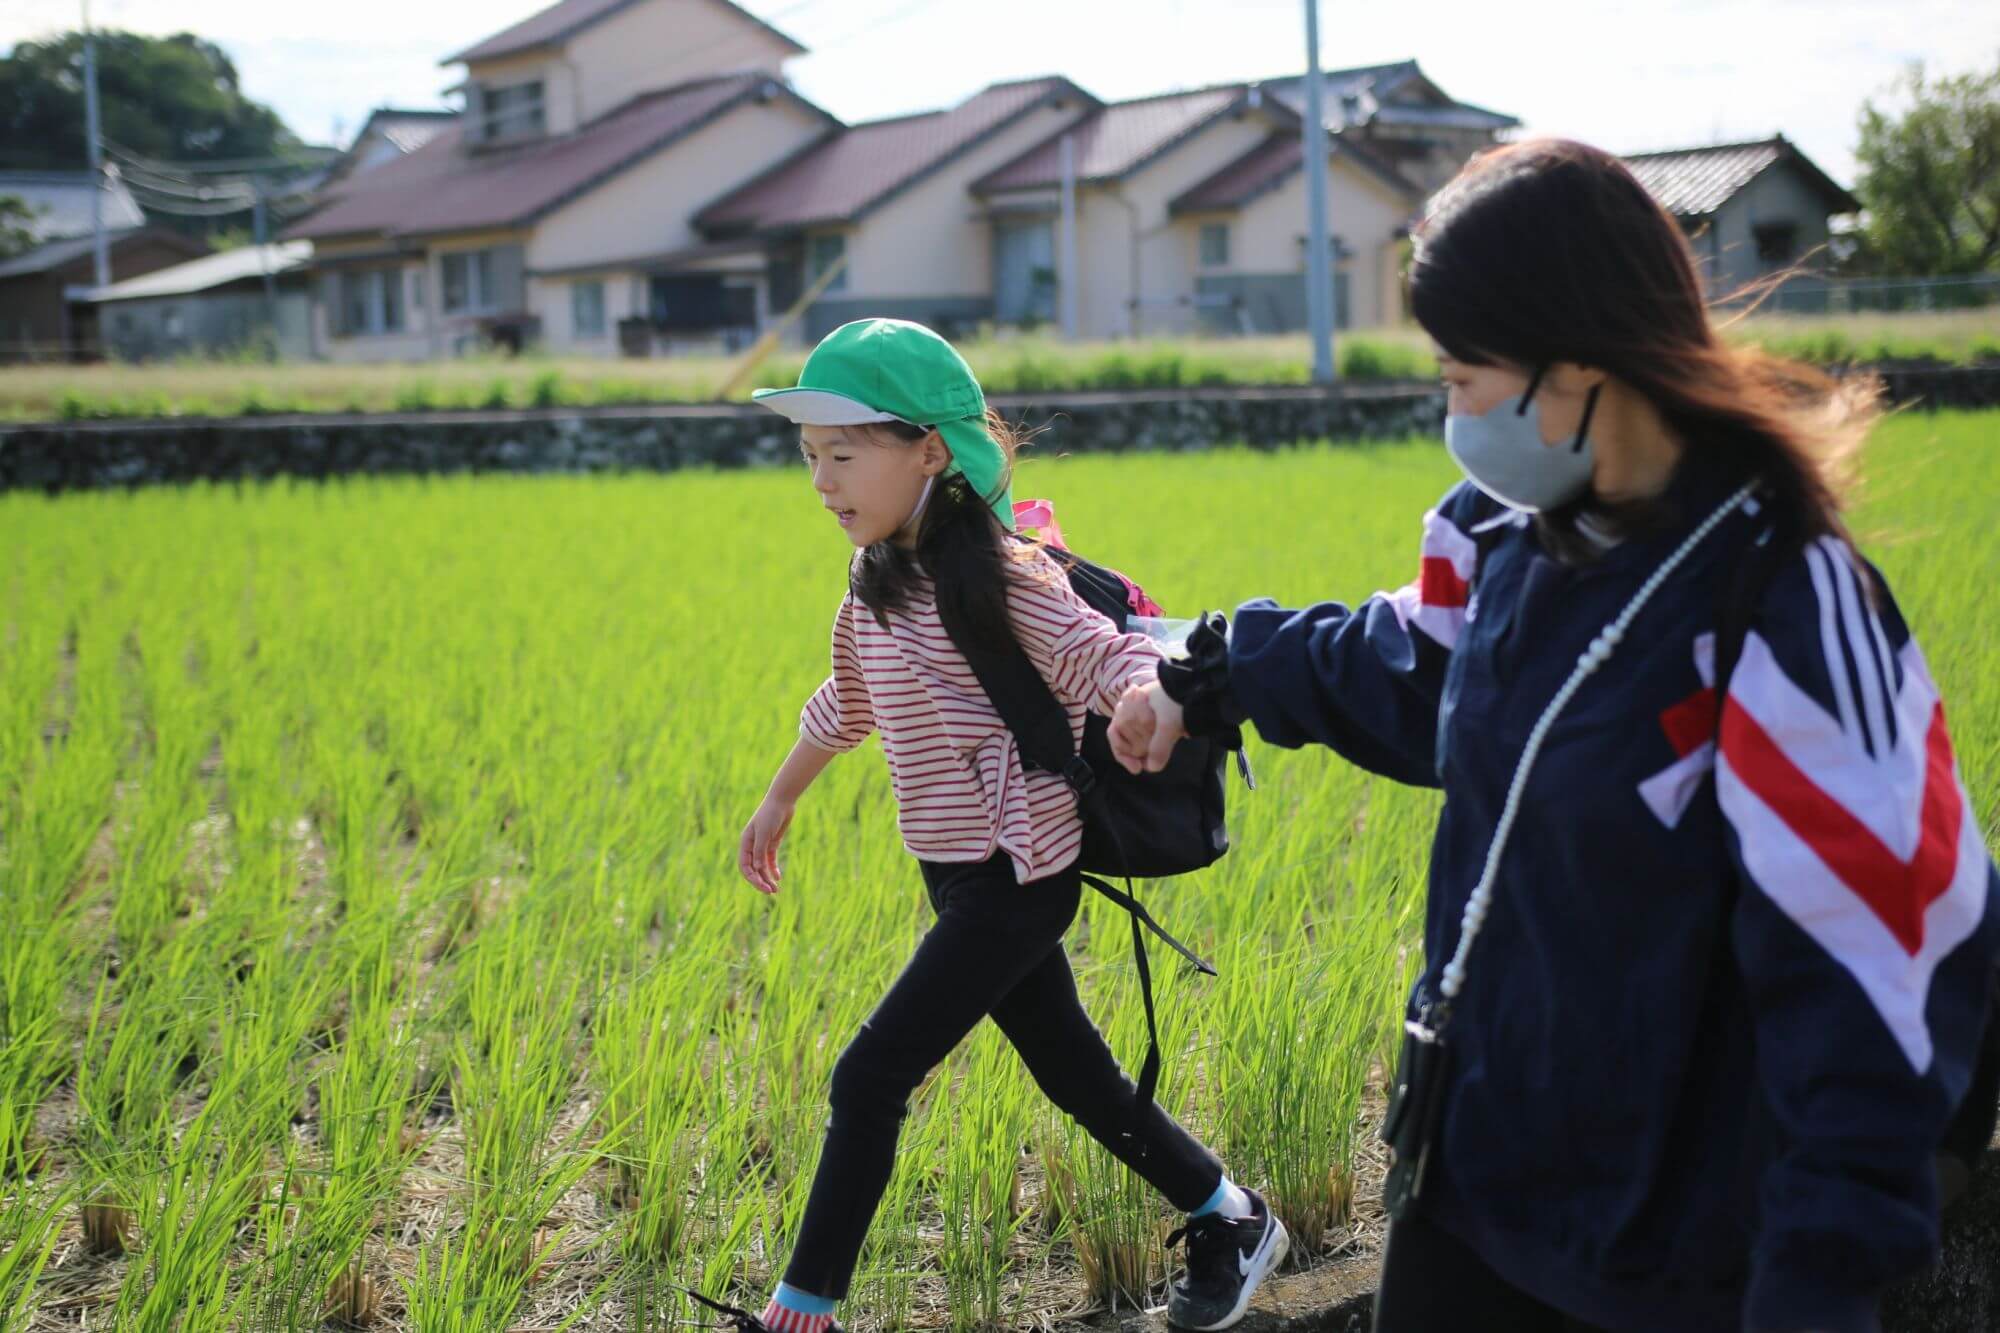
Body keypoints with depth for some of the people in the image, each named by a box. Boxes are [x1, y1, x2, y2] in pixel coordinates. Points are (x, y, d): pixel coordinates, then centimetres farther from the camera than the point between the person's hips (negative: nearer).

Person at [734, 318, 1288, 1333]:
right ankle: (1231, 1221, 34)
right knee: (1075, 1075, 16)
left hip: (1014, 879, -8)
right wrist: (778, 802, 31)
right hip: (959, 875, 8)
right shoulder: (876, 584, 5)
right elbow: (845, 703, 22)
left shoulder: (996, 580, -18)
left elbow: (1116, 663, -26)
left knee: (867, 1079, -7)